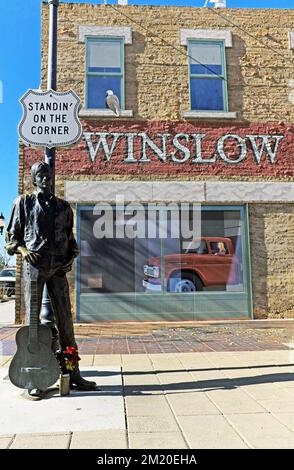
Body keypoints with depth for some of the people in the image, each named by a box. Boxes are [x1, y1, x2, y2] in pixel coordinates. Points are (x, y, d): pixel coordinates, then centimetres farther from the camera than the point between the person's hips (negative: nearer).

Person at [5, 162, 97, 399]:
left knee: (65, 319, 3)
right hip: (34, 264, -2)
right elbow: (12, 236, 10)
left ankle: (73, 374, 10)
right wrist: (22, 249, -10)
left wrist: (72, 257, 4)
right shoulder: (24, 202, 11)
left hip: (59, 266, 3)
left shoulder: (63, 206, 18)